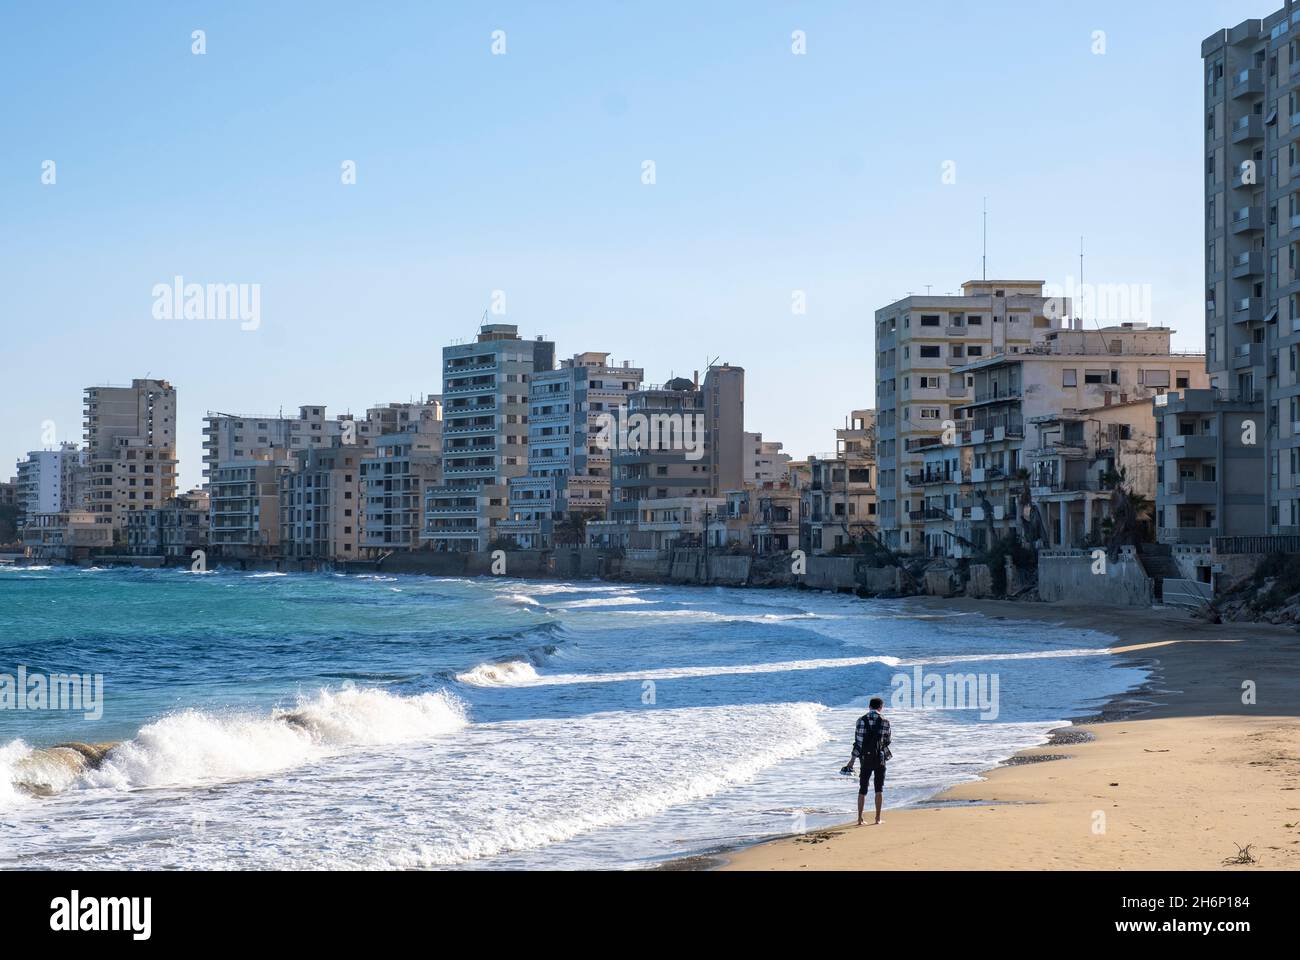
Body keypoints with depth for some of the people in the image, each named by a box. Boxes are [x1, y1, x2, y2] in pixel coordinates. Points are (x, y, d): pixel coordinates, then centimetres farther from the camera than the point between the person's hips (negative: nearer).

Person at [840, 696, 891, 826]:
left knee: (863, 789, 9)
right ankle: (877, 818, 4)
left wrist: (852, 760, -3)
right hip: (880, 758, 0)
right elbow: (887, 741, 3)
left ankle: (860, 819, 6)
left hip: (866, 758, 0)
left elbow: (858, 742, -8)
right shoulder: (884, 721, -3)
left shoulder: (862, 720, -5)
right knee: (879, 789, 7)